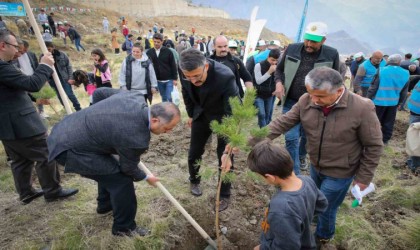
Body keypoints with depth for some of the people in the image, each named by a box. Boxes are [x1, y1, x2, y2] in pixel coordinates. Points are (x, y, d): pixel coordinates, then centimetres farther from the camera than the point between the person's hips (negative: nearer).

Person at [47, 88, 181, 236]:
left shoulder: (136, 97, -8)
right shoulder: (137, 138, -29)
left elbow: (99, 92, 8)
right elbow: (128, 168, -8)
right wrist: (145, 178, 12)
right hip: (69, 147, -10)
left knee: (109, 169, 26)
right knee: (121, 179, -8)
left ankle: (105, 204, 48)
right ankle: (124, 227, 14)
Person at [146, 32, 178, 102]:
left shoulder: (168, 51, -7)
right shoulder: (149, 52, 0)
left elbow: (173, 66, -5)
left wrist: (175, 78, -7)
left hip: (169, 80, -3)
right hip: (158, 81, 3)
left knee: (170, 98, -6)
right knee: (164, 98, 14)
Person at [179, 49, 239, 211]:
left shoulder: (225, 76, -38)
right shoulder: (184, 71, -22)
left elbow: (234, 109, -34)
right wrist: (190, 114, 9)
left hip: (222, 118, -4)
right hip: (201, 115, 4)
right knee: (194, 153, 15)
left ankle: (224, 195, 26)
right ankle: (194, 181, 45)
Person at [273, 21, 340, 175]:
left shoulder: (331, 55, -7)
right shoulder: (292, 49, -5)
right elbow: (279, 69, 9)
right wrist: (279, 83, -10)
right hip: (291, 103, 0)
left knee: (307, 136, 19)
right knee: (291, 138, -5)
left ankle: (302, 156, 51)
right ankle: (295, 175, 8)